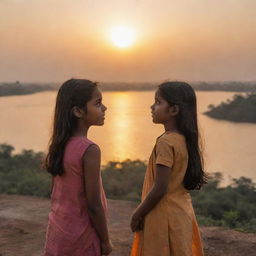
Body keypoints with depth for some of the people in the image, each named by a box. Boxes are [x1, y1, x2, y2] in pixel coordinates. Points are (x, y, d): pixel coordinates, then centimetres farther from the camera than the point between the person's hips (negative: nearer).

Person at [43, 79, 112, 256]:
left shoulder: (60, 145, -1)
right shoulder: (89, 150, -23)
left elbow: (56, 193, 8)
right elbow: (94, 206, -20)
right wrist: (106, 241, -7)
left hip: (58, 233, 7)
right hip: (81, 239, -7)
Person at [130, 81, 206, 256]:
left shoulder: (166, 142, -22)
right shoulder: (186, 140, 3)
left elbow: (159, 189, -23)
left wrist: (137, 214, -10)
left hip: (164, 217, -8)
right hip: (182, 214, 8)